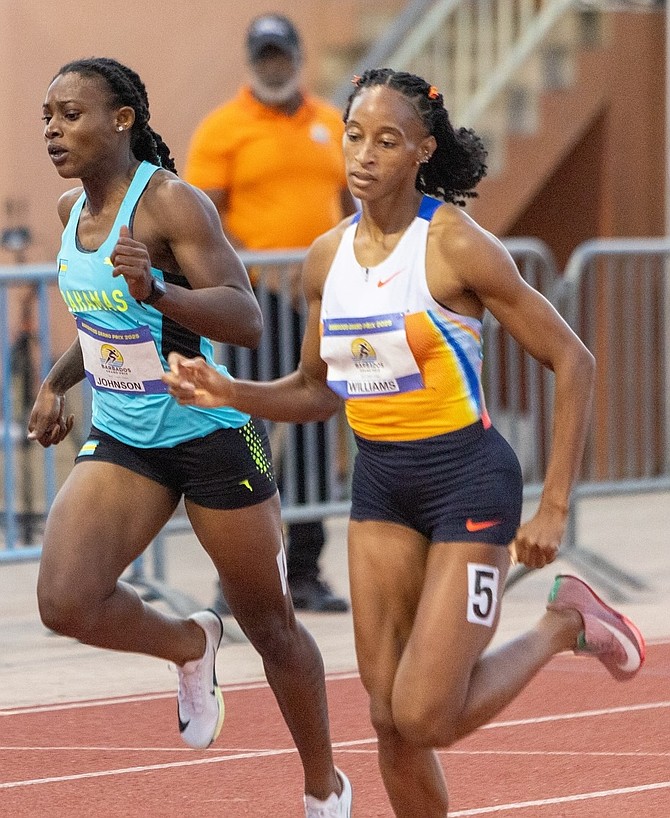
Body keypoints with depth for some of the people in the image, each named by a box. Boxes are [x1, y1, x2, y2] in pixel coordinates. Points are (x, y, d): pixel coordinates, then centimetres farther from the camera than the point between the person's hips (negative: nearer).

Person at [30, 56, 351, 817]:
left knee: (270, 627, 7)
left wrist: (157, 291, -42)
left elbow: (247, 319, -27)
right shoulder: (74, 209, 4)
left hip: (210, 434, -6)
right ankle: (189, 646, 14)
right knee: (66, 602, -17)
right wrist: (56, 382, 16)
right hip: (122, 439, 6)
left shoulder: (171, 202, -18)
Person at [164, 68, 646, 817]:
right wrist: (226, 394, -3)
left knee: (427, 720, -12)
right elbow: (317, 391, 16)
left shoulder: (455, 245, -15)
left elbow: (571, 362, -12)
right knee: (391, 722, 4)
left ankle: (564, 625, 13)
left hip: (467, 480, -6)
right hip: (379, 482, 6)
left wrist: (553, 508, -14)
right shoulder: (328, 256, 3)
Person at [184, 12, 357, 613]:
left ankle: (305, 570, 16)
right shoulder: (224, 128, -3)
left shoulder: (330, 123, 12)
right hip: (255, 299, -5)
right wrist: (262, 269, -18)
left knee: (314, 437, 8)